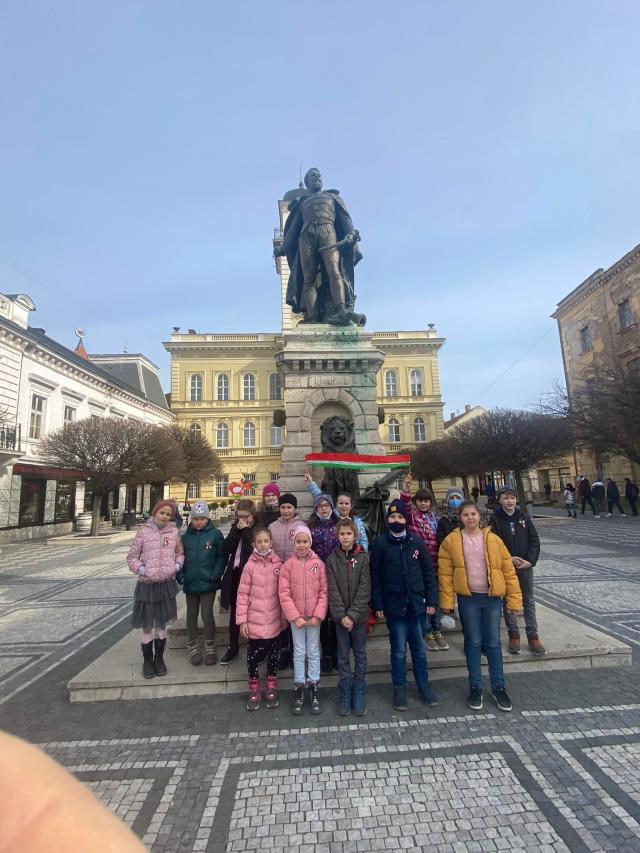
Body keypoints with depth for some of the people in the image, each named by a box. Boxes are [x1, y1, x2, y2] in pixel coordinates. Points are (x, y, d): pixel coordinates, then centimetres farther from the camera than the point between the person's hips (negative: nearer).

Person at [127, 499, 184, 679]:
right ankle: (147, 660, 30)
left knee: (162, 623, 15)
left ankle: (159, 658, 33)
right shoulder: (144, 531, -7)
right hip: (147, 584, -1)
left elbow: (180, 552, 10)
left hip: (167, 583, 1)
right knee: (147, 625, 11)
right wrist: (141, 569, -15)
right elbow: (132, 557, -1)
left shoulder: (174, 531, -2)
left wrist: (177, 565, -7)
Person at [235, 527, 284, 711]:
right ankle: (254, 691, 31)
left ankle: (271, 689, 35)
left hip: (274, 620, 2)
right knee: (254, 656, 9)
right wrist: (242, 620, -7)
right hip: (255, 621, -2)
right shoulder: (250, 565, -10)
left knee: (273, 655, 15)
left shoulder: (278, 564, -4)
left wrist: (284, 616, 6)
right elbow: (243, 594, -6)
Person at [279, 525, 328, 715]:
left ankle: (314, 689, 26)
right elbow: (284, 594, -8)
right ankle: (299, 689, 26)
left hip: (314, 617, 0)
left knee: (314, 652, 11)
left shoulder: (319, 564, -5)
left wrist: (318, 615, -11)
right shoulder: (288, 565, -6)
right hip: (296, 617, 0)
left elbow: (324, 592, -5)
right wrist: (295, 616, -13)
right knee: (299, 653, 11)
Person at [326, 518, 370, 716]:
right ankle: (345, 693, 24)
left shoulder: (363, 557, -6)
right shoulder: (332, 559, -3)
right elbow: (333, 590, -7)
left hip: (359, 614, 0)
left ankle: (358, 693, 26)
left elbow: (364, 588, -10)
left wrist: (353, 614, -16)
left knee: (360, 653, 11)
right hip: (340, 615, 1)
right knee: (343, 655, 10)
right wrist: (341, 615, -15)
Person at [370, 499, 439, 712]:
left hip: (417, 605, 2)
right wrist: (378, 605, -6)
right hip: (394, 606, -2)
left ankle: (424, 684, 33)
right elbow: (375, 576, -4)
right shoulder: (380, 543, -6)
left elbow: (428, 572, 4)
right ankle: (399, 688, 27)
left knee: (419, 648, 15)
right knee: (398, 650, 9)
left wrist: (432, 600, 0)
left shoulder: (417, 541, -1)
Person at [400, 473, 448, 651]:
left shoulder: (434, 517, 13)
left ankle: (437, 631, 27)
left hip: (434, 564, 5)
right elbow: (405, 506, -24)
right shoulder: (412, 515, -2)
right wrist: (406, 488, -39)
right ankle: (428, 633, 18)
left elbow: (438, 540, 17)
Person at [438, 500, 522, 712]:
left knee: (493, 643, 11)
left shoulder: (493, 539, -2)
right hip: (468, 599, -1)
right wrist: (447, 601, -7)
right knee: (473, 642, 10)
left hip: (492, 597, 1)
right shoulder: (451, 541, -5)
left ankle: (498, 688, 28)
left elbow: (508, 569, 1)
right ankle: (475, 688, 25)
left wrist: (514, 598, 0)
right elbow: (445, 573, -5)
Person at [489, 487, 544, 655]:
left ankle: (532, 635, 22)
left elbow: (535, 541, 0)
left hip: (526, 566, 2)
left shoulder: (524, 517, 0)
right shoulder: (495, 519, -7)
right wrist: (509, 559, -18)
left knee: (529, 601, 10)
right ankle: (513, 635, 23)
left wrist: (530, 561, -10)